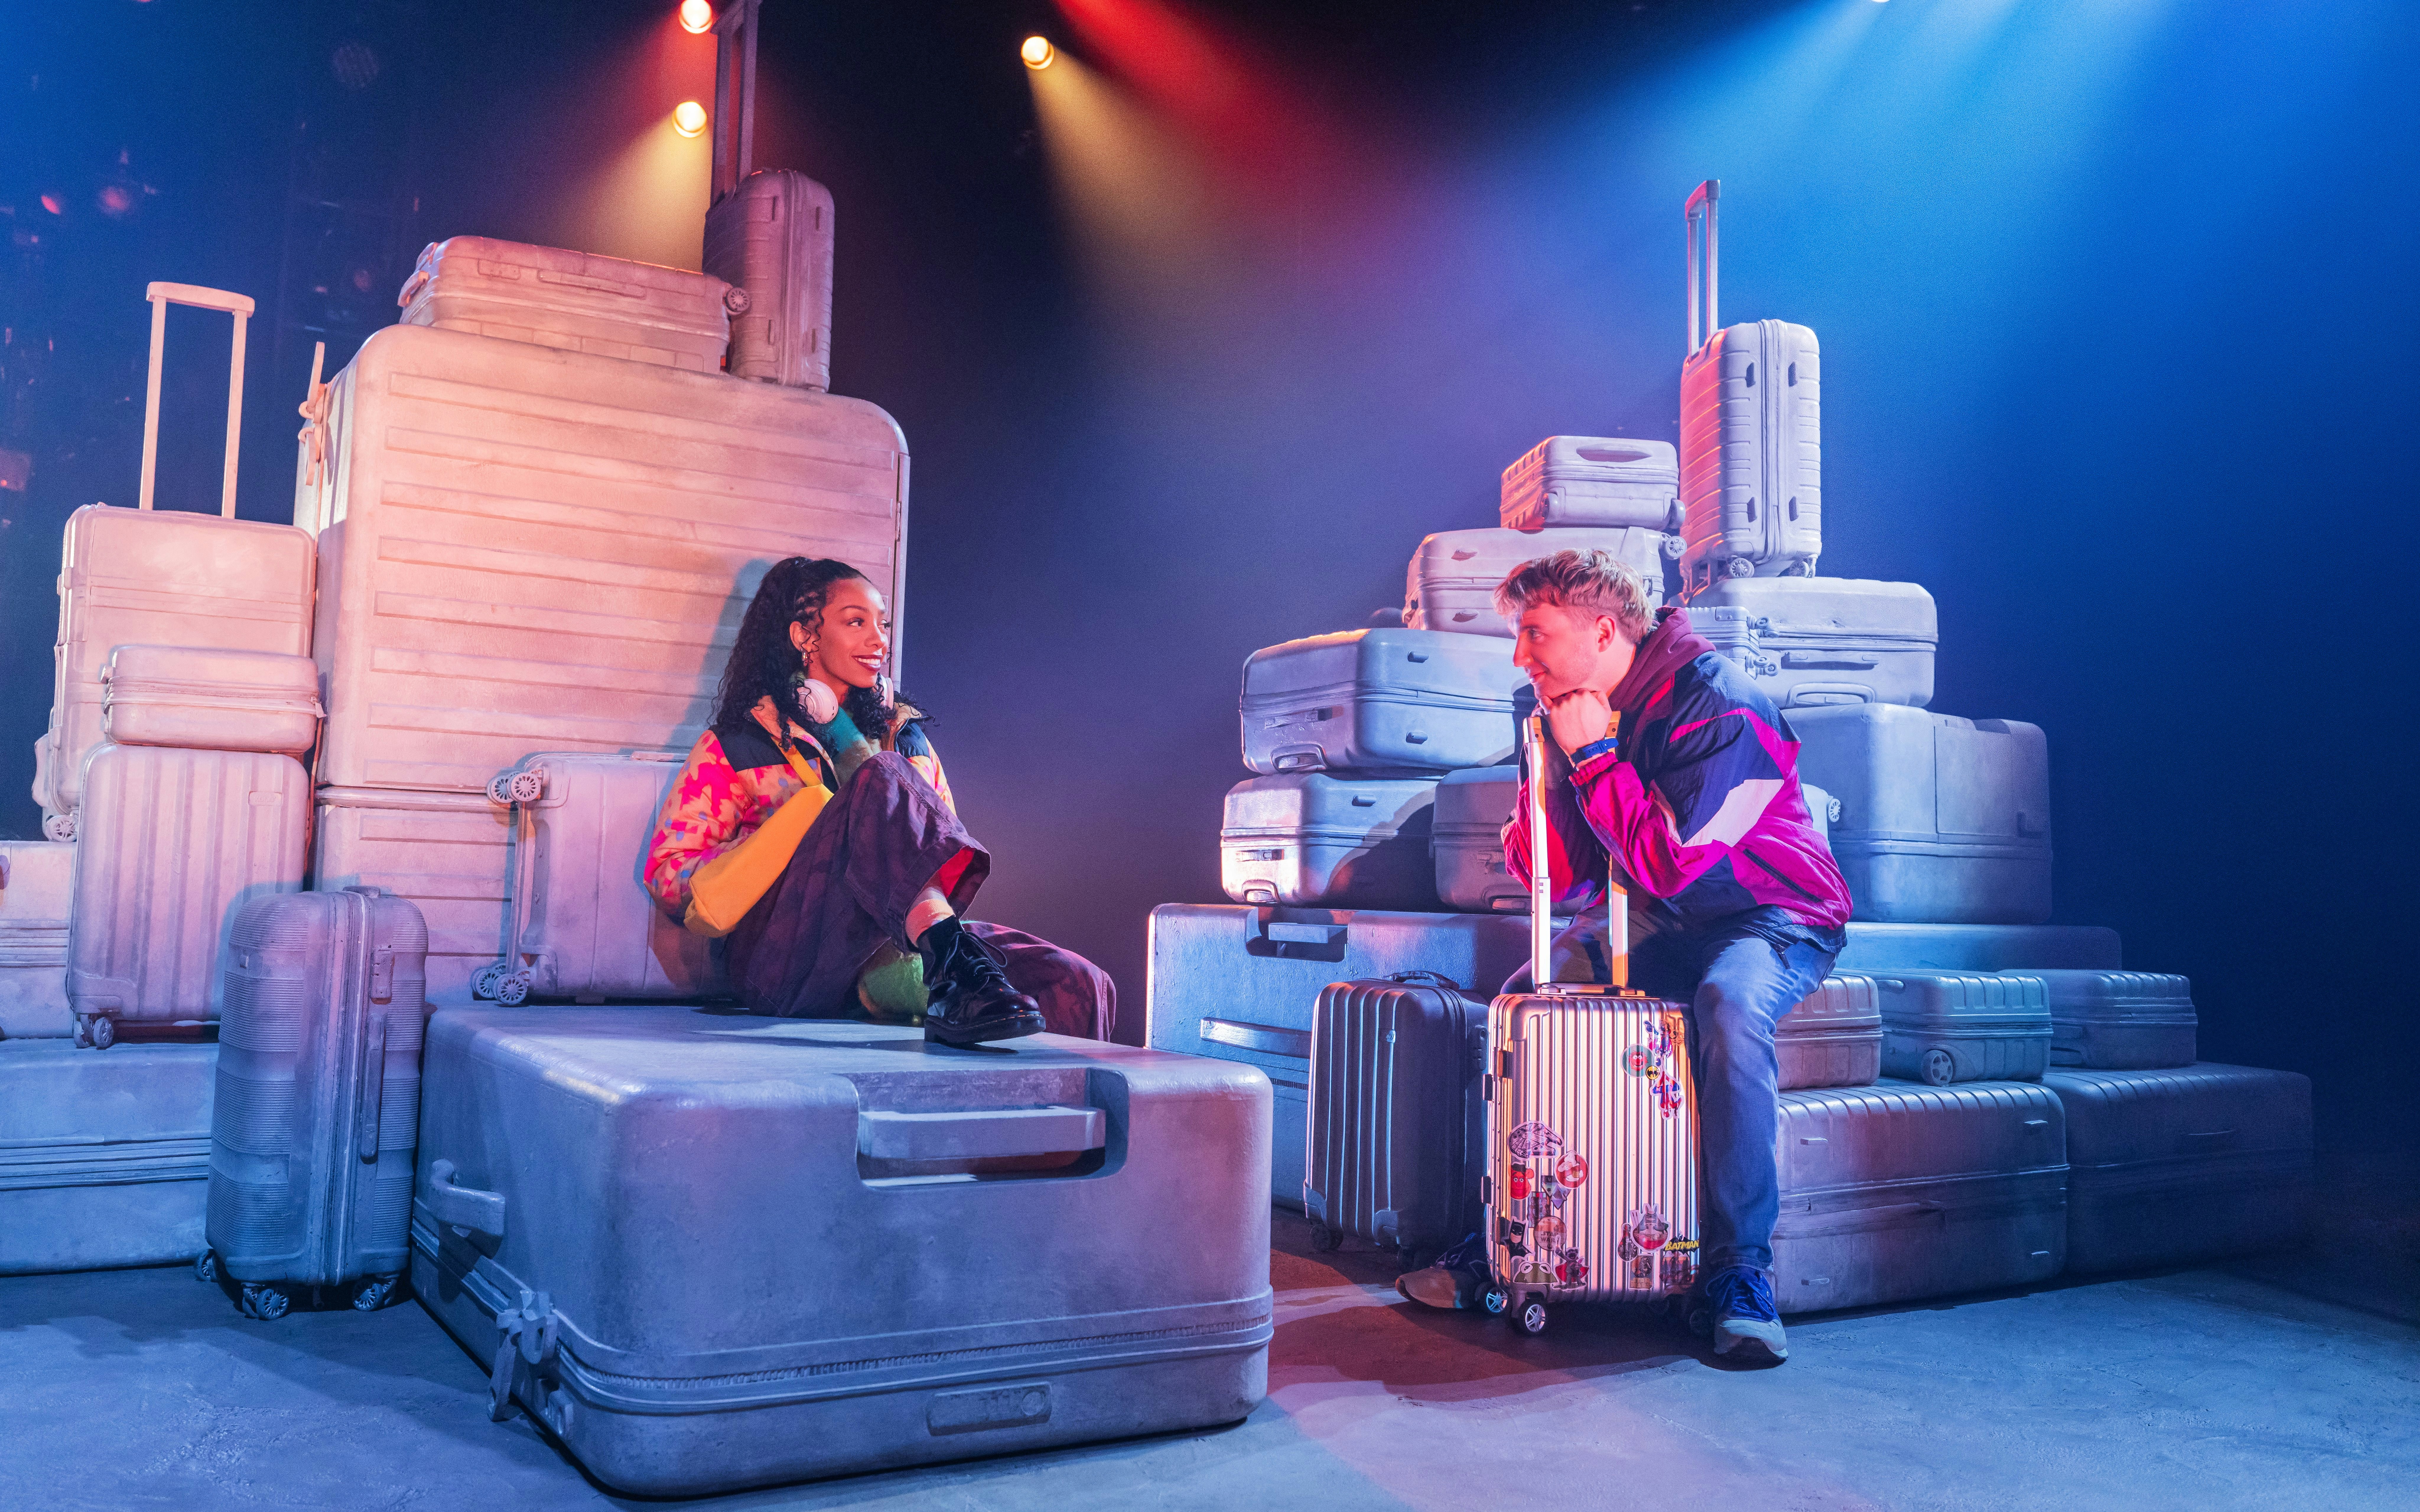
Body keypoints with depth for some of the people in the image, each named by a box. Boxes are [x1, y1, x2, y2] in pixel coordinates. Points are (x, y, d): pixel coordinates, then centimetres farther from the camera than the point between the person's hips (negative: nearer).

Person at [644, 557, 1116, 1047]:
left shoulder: (907, 737, 25)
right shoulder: (734, 748, 13)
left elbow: (942, 847, 23)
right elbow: (668, 876, 4)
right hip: (787, 964, -4)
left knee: (1082, 988, -22)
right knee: (885, 781, -29)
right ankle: (957, 974, -47)